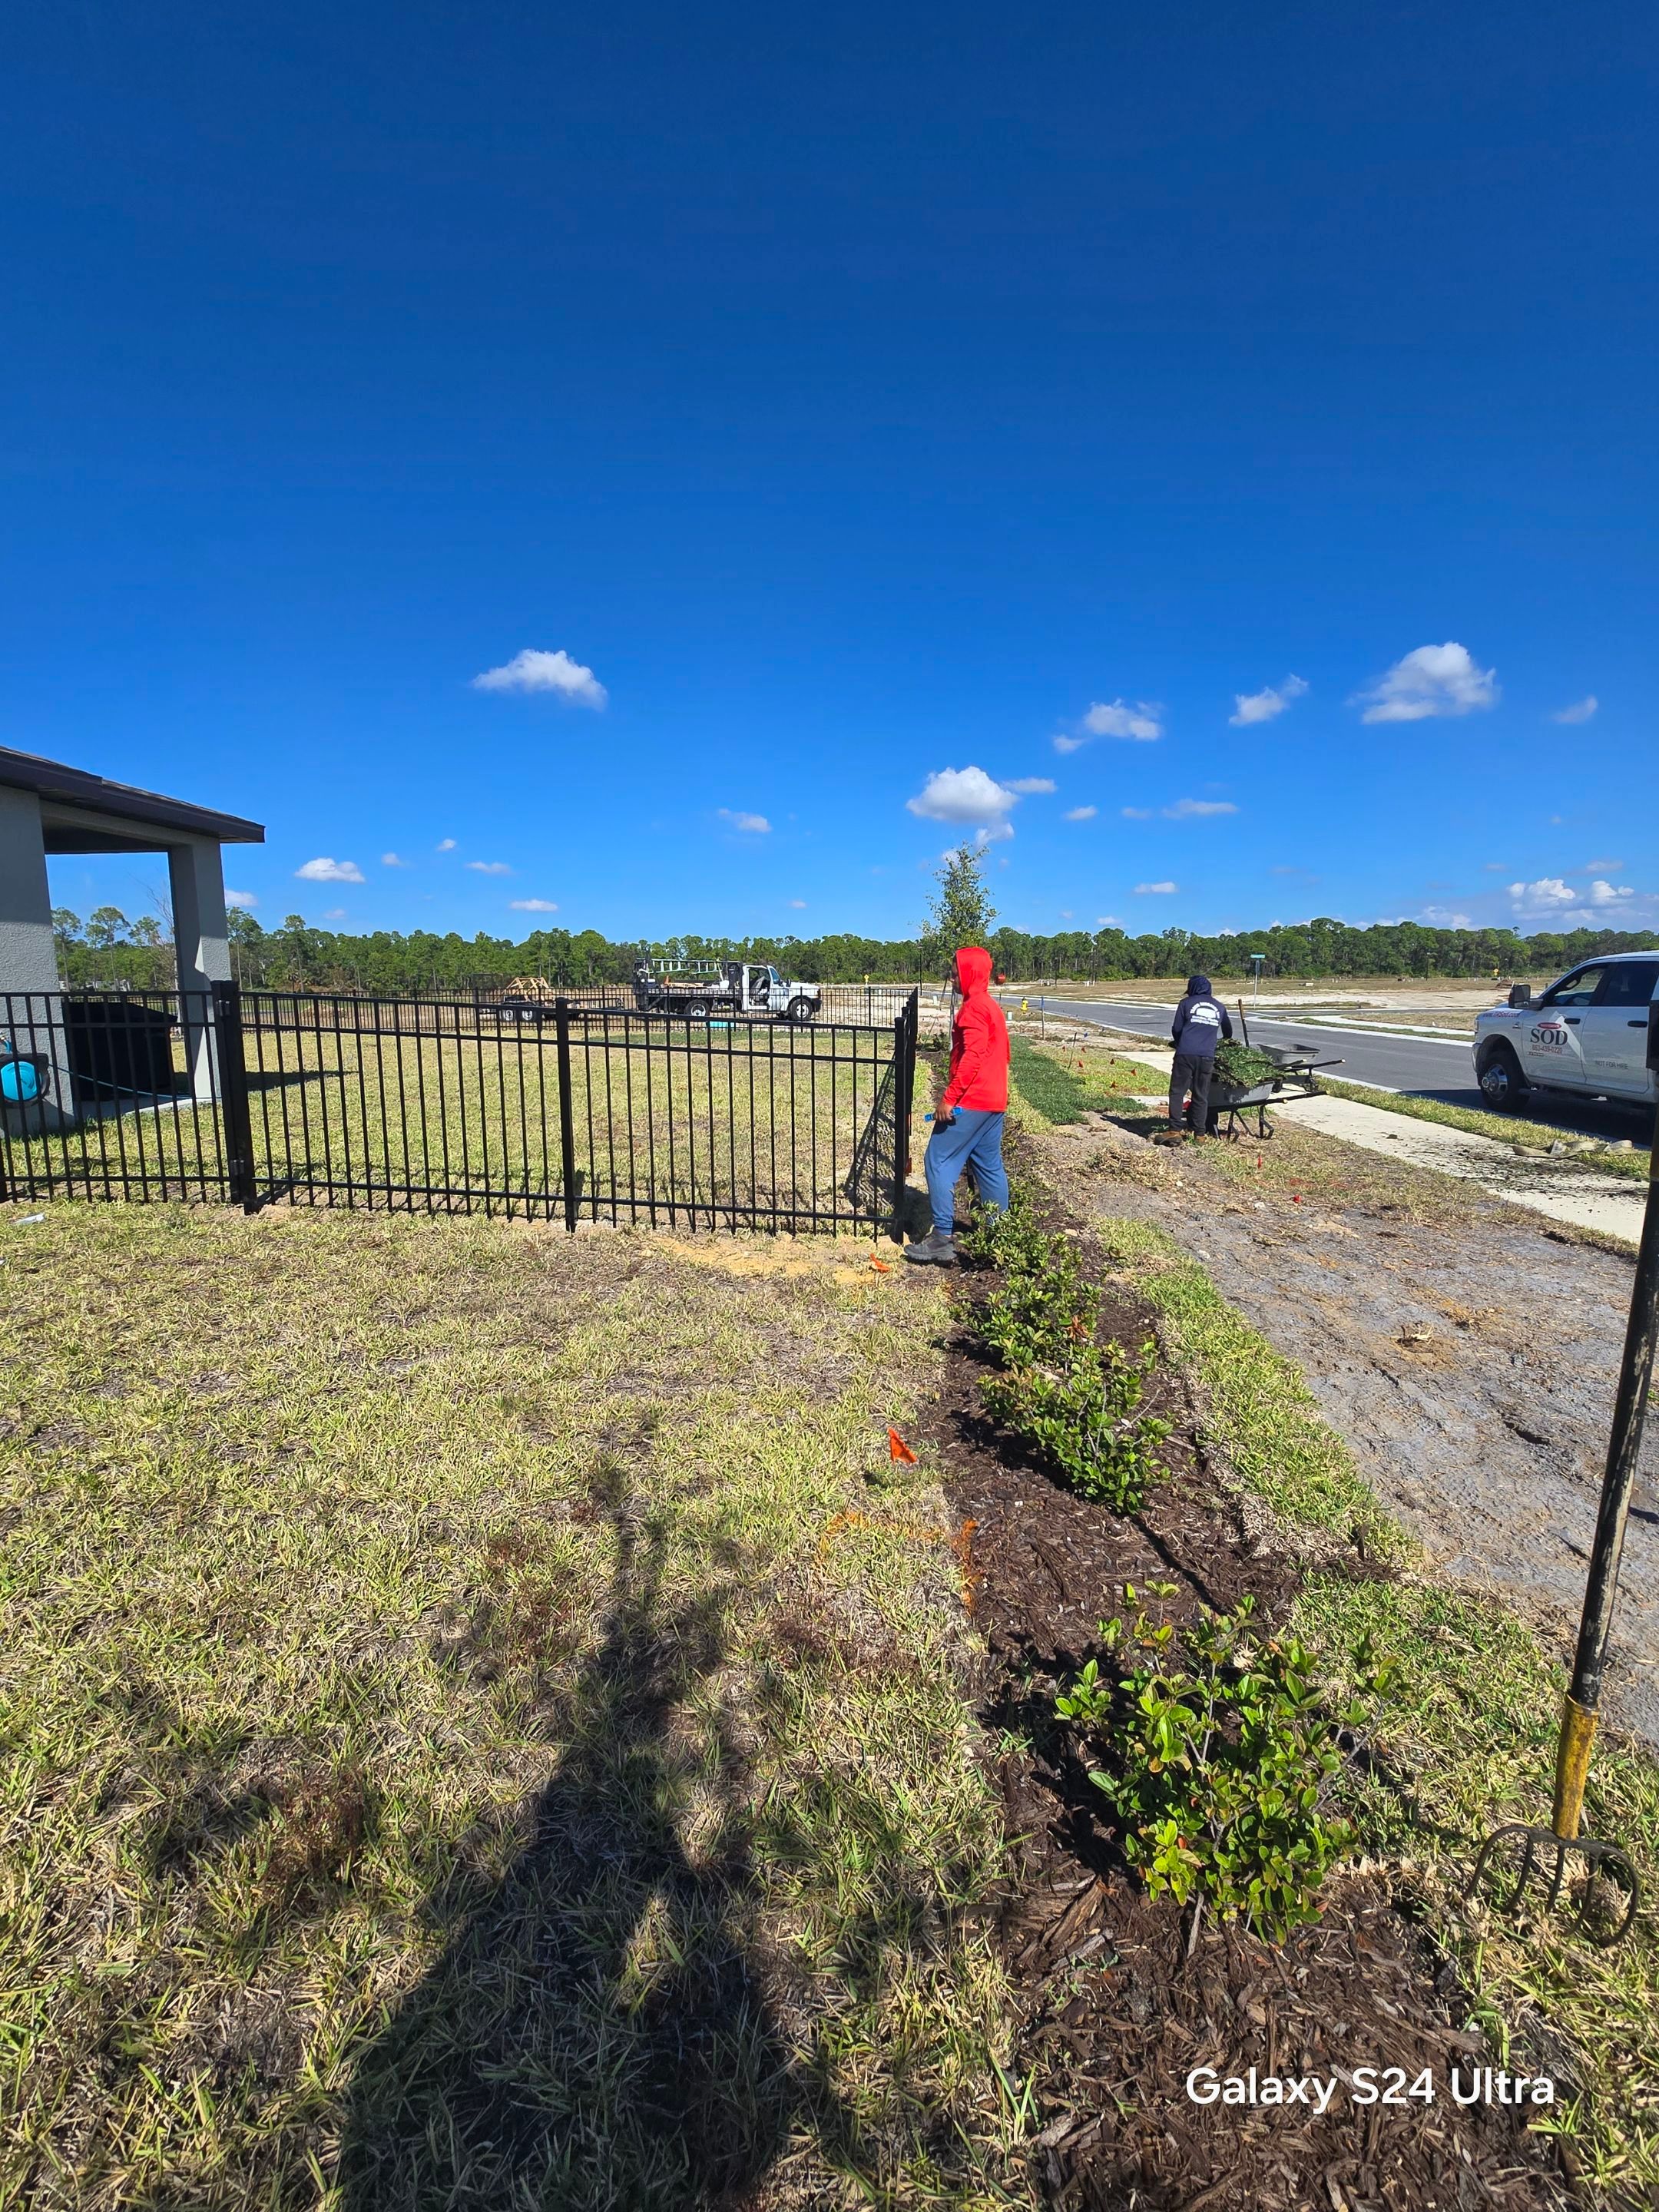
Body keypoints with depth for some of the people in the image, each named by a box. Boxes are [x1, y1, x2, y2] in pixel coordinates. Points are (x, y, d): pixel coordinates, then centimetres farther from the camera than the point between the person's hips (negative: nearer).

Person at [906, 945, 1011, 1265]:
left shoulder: (973, 1007, -13)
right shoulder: (992, 1006, 18)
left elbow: (972, 1057, -22)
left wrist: (949, 1097, -22)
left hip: (970, 1102, -10)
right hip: (994, 1101, 10)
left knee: (939, 1162, -6)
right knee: (990, 1166, 12)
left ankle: (942, 1238, -7)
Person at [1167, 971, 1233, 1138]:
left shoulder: (1186, 1003, 8)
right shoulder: (1219, 1007, 18)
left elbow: (1176, 1029, 8)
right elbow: (1228, 1032, 30)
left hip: (1185, 1054, -3)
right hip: (1207, 1057, 3)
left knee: (1177, 1092, 1)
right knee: (1201, 1096, 9)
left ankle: (1176, 1130, -8)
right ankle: (1200, 1133, 10)